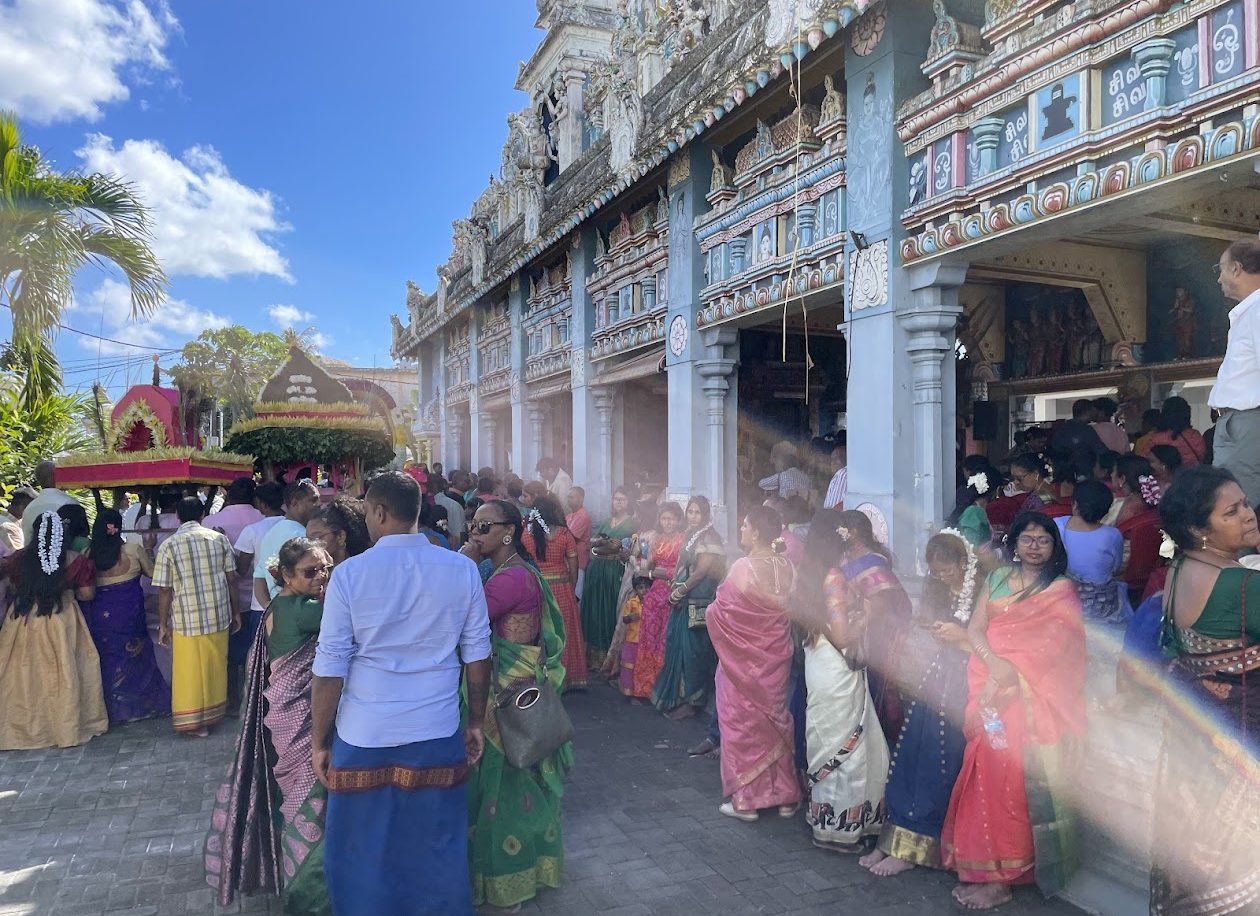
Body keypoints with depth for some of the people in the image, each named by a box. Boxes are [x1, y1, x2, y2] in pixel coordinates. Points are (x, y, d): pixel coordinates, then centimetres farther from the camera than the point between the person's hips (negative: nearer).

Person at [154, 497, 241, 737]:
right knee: (216, 667, 16)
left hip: (186, 620, -2)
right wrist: (236, 611, 11)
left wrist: (162, 624, 3)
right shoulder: (219, 539, -1)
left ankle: (194, 722, 20)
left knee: (189, 672, 10)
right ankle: (214, 714, 29)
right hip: (218, 616, 2)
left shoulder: (168, 545, -6)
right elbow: (231, 579, 2)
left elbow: (164, 590, -6)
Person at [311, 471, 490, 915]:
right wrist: (476, 721, 14)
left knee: (364, 853, 17)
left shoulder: (349, 573, -9)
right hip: (437, 734, 2)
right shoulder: (462, 569, -4)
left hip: (365, 737, -1)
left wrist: (319, 742, 4)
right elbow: (477, 655, 2)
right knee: (437, 850, 17)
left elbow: (330, 670, -7)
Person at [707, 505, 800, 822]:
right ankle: (784, 795, 28)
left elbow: (718, 612, -15)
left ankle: (745, 799, 17)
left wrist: (710, 610, 6)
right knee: (775, 719, 18)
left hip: (743, 659, -5)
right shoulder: (787, 566, -6)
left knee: (743, 721, 9)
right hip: (776, 657, 5)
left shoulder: (743, 568, -21)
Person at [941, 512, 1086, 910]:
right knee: (988, 755, -8)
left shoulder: (1062, 589, 6)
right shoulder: (996, 579, 16)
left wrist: (1012, 674, -15)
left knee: (1007, 760, -15)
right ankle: (983, 861, 3)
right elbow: (975, 629, 7)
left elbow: (1056, 646, -5)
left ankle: (998, 871, -7)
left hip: (1031, 693, -3)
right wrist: (995, 662, -12)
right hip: (991, 686, 3)